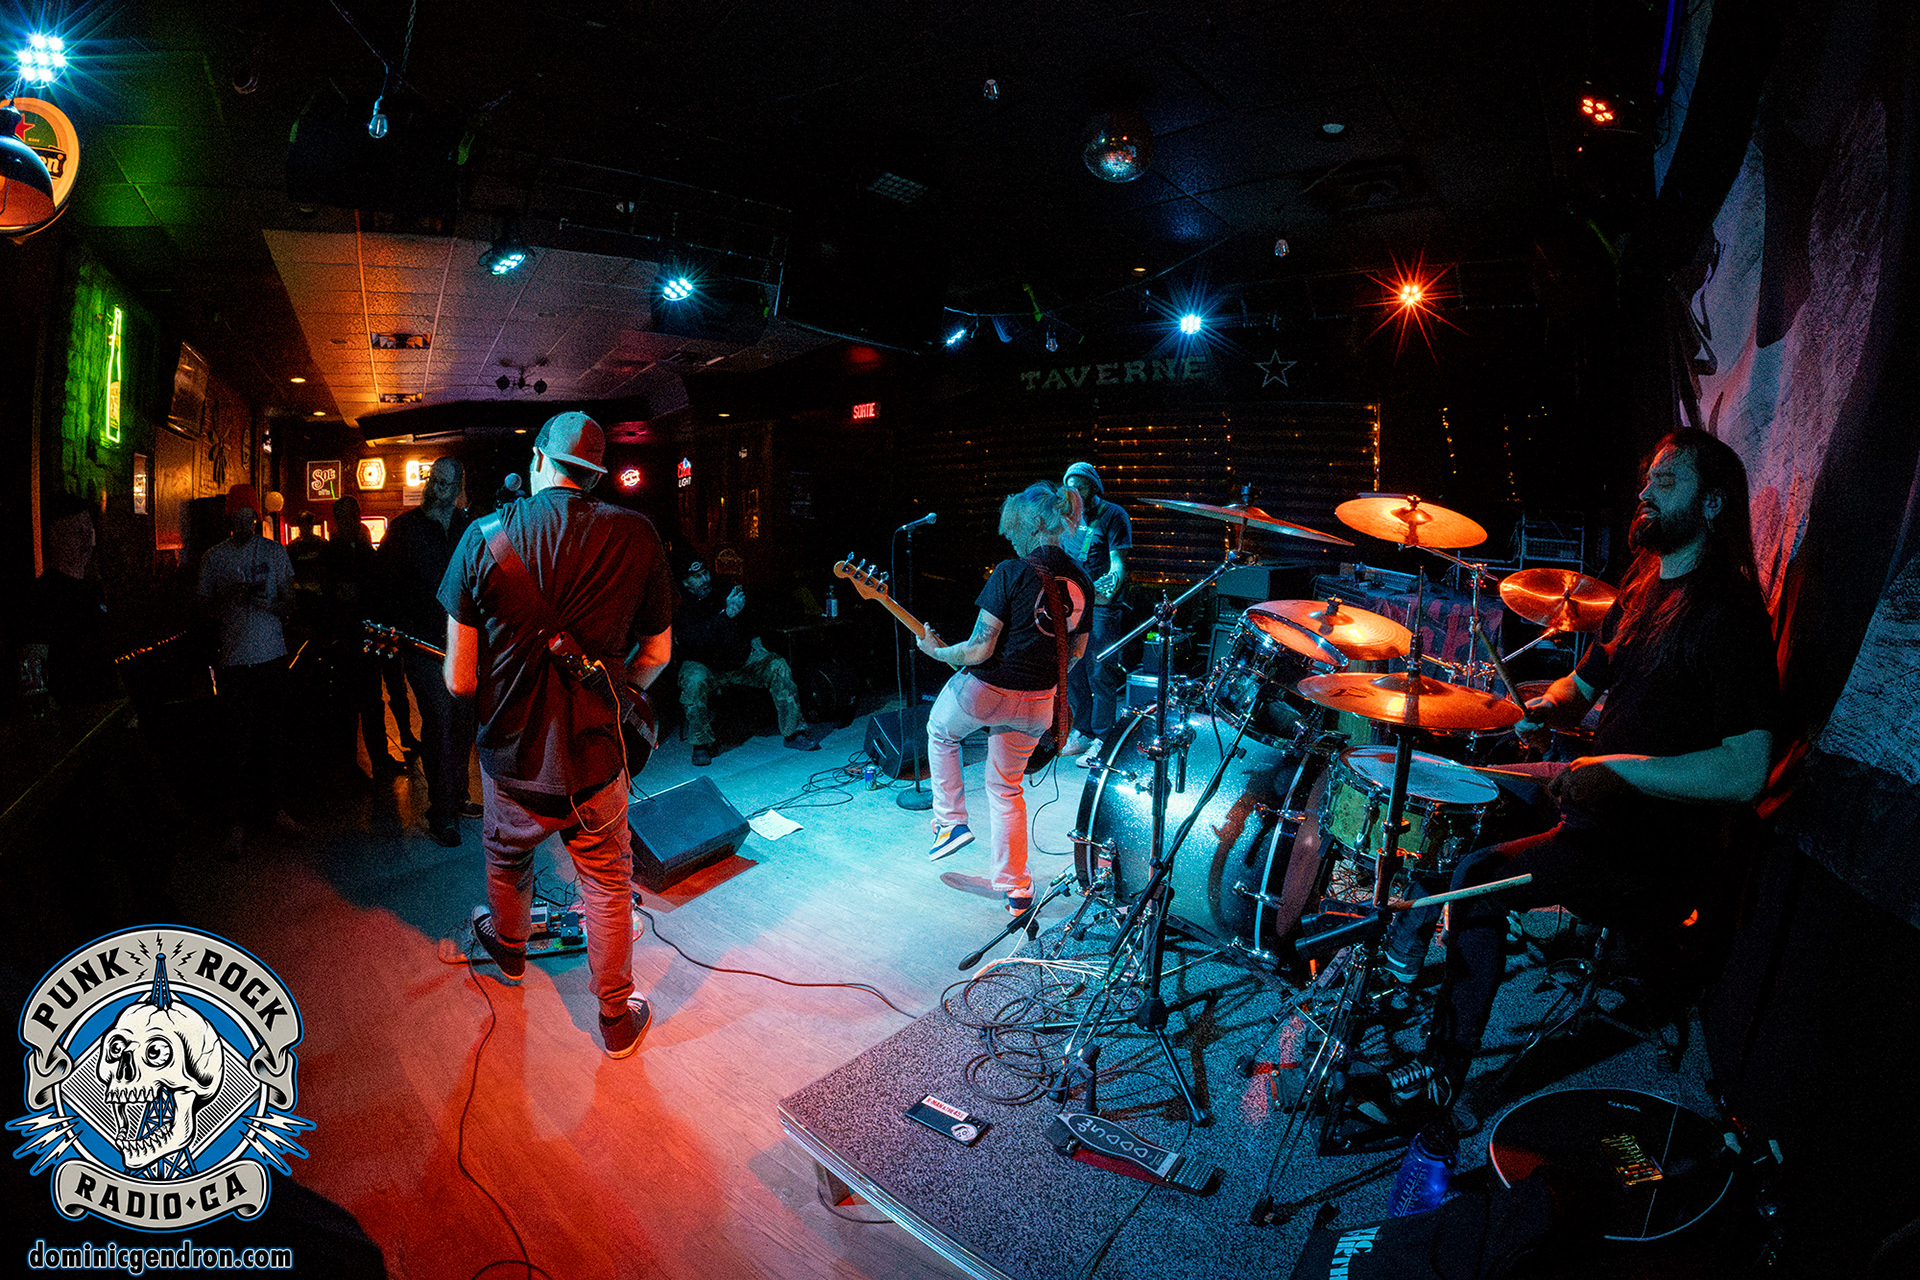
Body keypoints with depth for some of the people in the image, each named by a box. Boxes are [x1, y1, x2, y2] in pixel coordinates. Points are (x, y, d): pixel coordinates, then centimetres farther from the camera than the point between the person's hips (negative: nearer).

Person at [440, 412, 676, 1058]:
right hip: (595, 761, -1)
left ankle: (508, 948, 58)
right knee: (608, 883, 18)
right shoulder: (636, 535, -10)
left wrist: (498, 706, 14)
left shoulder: (483, 536, -10)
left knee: (507, 859, 30)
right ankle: (618, 1016, 32)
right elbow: (657, 654, 0)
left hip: (512, 759, 2)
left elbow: (460, 679, -8)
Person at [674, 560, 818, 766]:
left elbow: (749, 622, 24)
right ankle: (701, 743, -18)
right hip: (704, 666, -4)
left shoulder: (722, 592, 9)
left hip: (741, 660, 4)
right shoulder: (680, 608, -8)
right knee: (693, 682, -36)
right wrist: (727, 614, -35)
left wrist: (754, 641, 5)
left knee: (778, 666, -15)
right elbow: (696, 640, -28)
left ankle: (793, 732, -11)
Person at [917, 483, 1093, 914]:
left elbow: (980, 650, -20)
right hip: (1037, 704, 6)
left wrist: (936, 650, -3)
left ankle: (950, 821, 27)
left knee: (940, 733, 28)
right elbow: (1076, 653, 13)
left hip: (986, 692, -6)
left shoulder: (1012, 572, -18)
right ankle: (1015, 888, 26)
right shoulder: (1082, 582, 3)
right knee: (1006, 788, 22)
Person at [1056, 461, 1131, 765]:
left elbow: (1117, 559, -13)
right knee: (1072, 674, 11)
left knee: (1100, 676, -3)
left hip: (1101, 605, -7)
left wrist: (1113, 578, -32)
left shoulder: (1113, 515, -5)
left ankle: (1100, 741, 7)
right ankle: (1082, 731, 24)